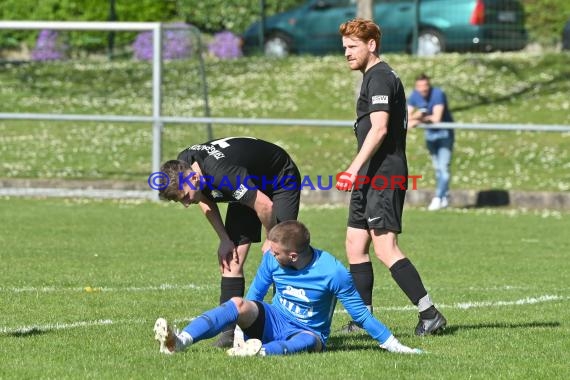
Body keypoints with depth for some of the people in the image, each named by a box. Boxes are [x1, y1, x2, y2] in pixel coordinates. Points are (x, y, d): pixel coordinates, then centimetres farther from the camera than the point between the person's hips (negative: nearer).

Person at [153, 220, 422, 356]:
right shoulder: (271, 260, -6)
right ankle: (180, 341, -48)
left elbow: (360, 314, -11)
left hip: (308, 332, -2)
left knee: (309, 341, -40)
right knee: (240, 305, -28)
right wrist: (240, 330, 6)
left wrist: (393, 345, -9)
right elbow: (254, 295, 8)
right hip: (273, 321, 2)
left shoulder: (333, 273, -18)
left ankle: (263, 351, -65)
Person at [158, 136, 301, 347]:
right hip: (249, 186, 7)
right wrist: (225, 239, -2)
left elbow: (265, 206, -33)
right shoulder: (181, 167, -17)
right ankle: (229, 329, -7)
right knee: (231, 259, -5)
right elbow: (206, 201, 4)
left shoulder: (222, 174, -42)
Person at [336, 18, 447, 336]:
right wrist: (358, 173, 23)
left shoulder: (379, 78, -11)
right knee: (355, 246, 10)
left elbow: (379, 129, -21)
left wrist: (355, 168, -26)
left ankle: (430, 315, -15)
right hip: (371, 178, 11)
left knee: (385, 249, -15)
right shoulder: (379, 76, 21)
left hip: (383, 177, -11)